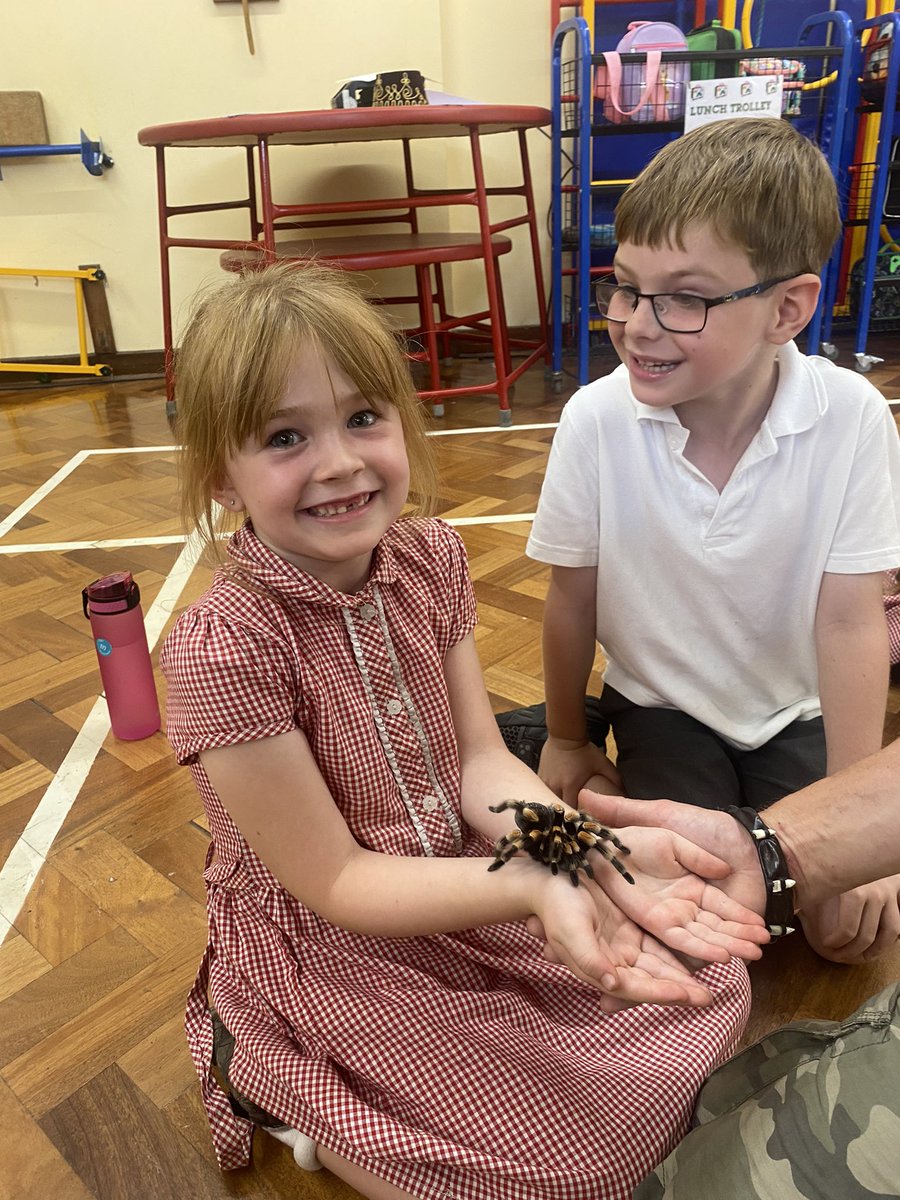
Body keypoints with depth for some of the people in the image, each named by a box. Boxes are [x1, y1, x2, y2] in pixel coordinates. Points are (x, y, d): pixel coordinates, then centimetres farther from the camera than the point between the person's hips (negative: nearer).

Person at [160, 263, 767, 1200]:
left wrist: (593, 849, -27)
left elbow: (479, 762, -7)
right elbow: (335, 884, -22)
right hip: (329, 954, -6)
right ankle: (260, 1077, 11)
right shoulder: (226, 646, -27)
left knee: (712, 993, 9)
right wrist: (529, 888, -36)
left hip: (465, 884, 7)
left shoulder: (429, 559, -8)